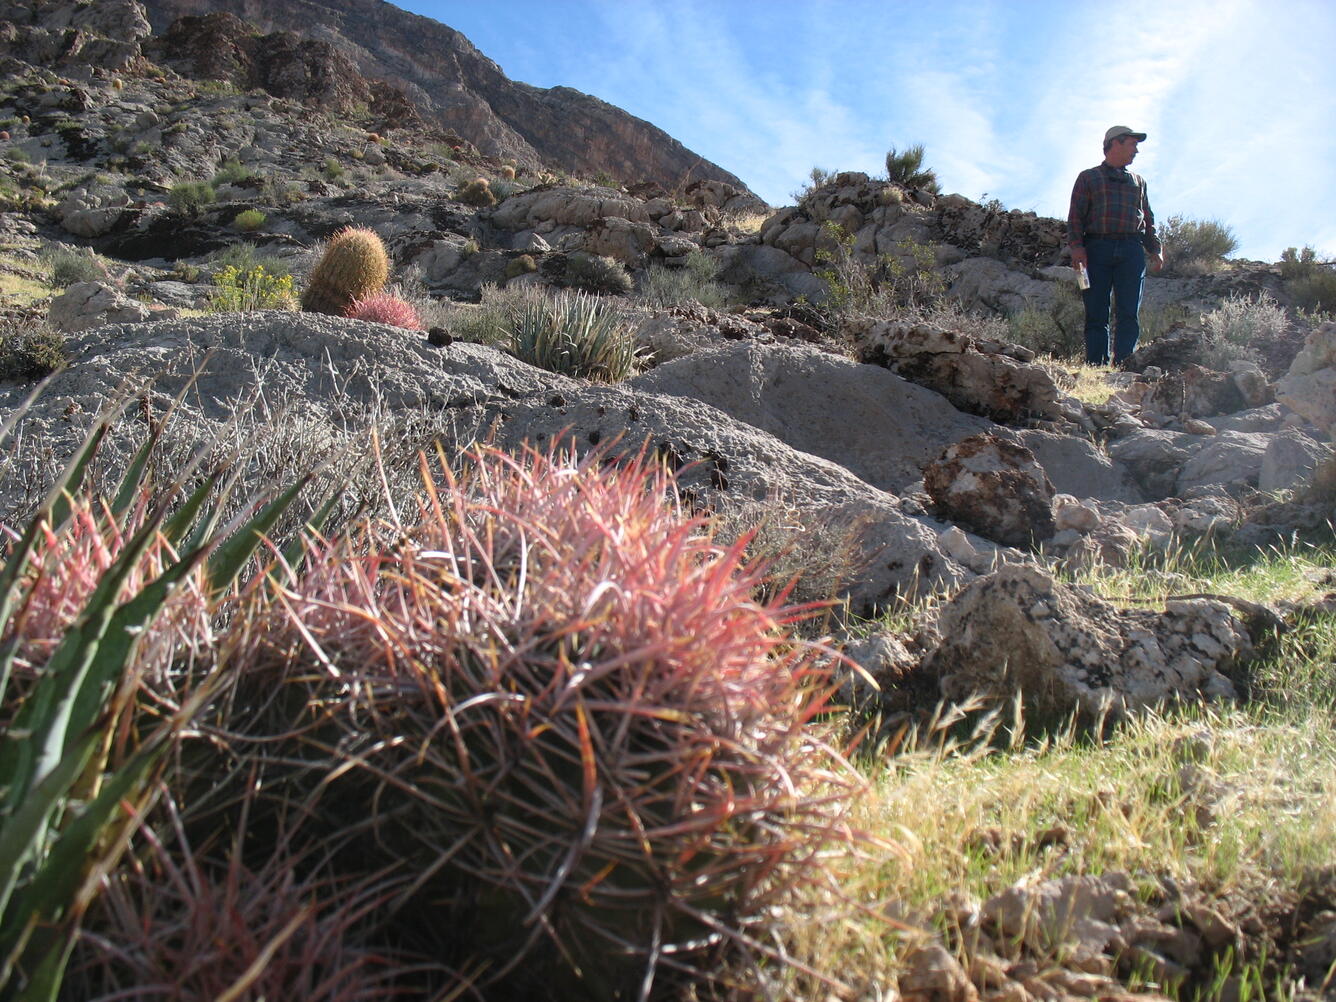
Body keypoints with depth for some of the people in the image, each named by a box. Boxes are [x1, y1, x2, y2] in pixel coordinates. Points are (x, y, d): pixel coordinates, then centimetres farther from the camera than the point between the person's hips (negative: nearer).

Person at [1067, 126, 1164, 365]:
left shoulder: (1139, 182, 26)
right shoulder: (1088, 178, 15)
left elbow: (1148, 219, 24)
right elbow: (1075, 215, 5)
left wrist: (1155, 249, 9)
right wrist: (1076, 246, -10)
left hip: (1131, 249, 3)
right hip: (1097, 248, -3)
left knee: (1129, 313, -8)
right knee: (1096, 314, -6)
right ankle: (1096, 368, -5)